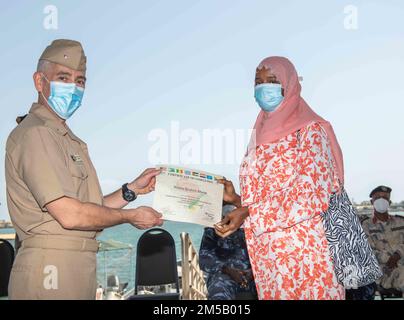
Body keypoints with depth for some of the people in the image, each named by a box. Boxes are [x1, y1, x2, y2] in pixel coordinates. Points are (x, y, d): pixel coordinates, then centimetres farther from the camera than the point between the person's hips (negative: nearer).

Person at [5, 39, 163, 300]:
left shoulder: (69, 139, 18)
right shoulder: (34, 134, -12)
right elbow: (70, 215, -18)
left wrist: (133, 189, 10)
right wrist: (131, 216, -6)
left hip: (79, 269, 9)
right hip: (51, 269, -9)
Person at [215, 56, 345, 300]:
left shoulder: (310, 129, -6)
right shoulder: (261, 136, 14)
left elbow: (312, 197, -17)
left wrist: (249, 214, -21)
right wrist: (236, 199, -2)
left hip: (304, 254, -6)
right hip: (268, 257, 6)